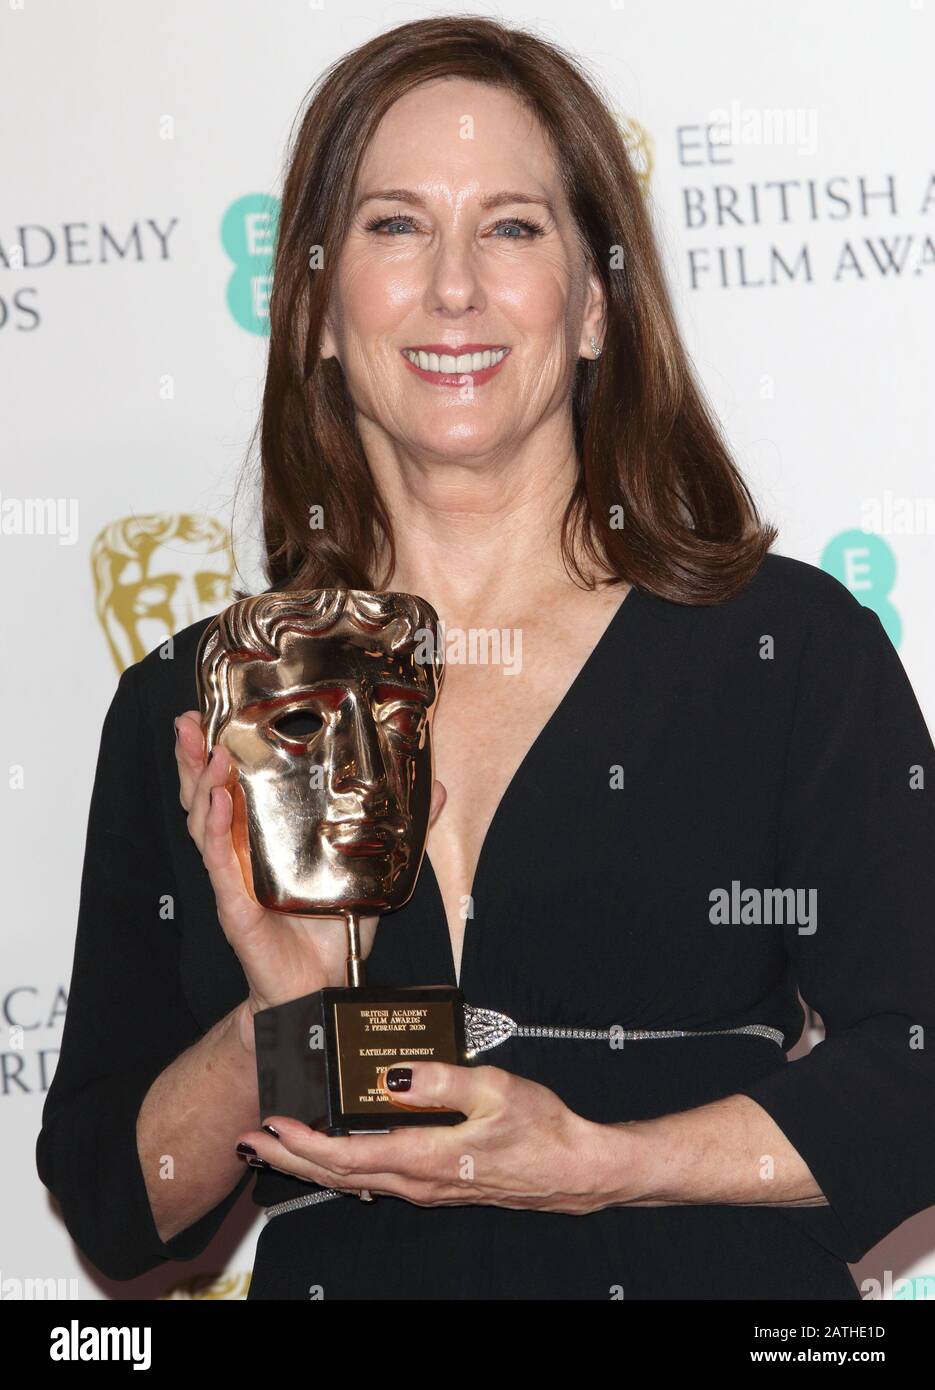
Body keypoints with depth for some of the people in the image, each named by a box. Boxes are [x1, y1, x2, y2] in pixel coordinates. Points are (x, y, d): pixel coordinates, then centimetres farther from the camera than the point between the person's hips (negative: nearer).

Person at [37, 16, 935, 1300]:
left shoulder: (794, 648, 3)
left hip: (715, 1284, -2)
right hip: (331, 1272, 2)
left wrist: (591, 1165, -10)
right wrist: (277, 1023, -9)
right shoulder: (185, 714, 8)